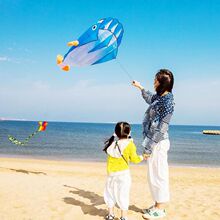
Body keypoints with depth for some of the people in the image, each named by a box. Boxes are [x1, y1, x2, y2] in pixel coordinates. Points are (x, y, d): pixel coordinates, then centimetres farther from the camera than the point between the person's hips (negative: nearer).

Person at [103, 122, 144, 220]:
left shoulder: (112, 142, -1)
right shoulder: (129, 144, -10)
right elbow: (134, 159, -5)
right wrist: (142, 157, 13)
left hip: (111, 173, 4)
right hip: (123, 173, -4)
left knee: (110, 193, 17)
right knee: (123, 195, 6)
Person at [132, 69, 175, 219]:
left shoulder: (167, 102, -20)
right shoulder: (161, 97, 8)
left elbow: (161, 128, -22)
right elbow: (151, 99, 34)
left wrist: (149, 148, -19)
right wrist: (140, 87, 41)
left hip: (158, 143, -9)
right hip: (155, 141, 9)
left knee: (157, 175, 1)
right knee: (157, 174, 16)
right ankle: (158, 205, 30)